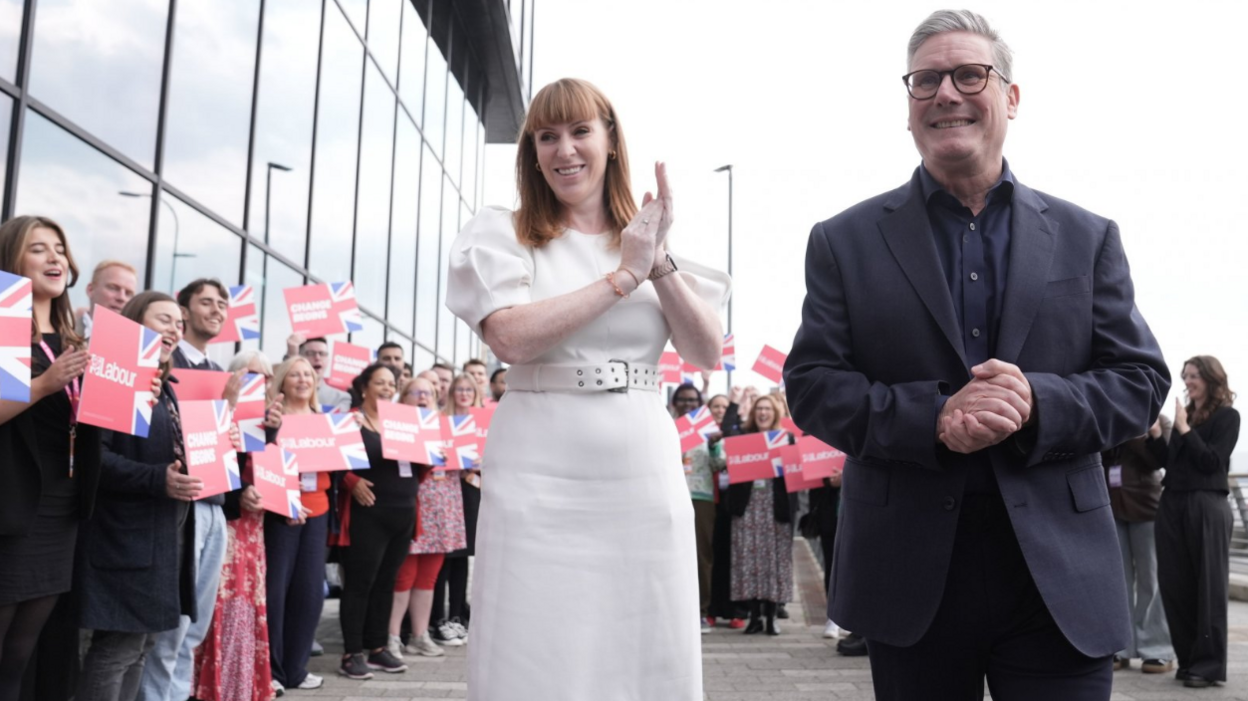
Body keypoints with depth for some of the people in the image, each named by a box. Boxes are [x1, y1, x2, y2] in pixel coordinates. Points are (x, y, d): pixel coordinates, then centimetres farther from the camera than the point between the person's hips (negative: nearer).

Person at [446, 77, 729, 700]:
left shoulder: (654, 239, 11)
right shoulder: (503, 235, 3)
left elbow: (707, 353, 4)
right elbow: (511, 338, -14)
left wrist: (659, 264, -9)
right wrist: (624, 276, -10)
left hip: (644, 478, 3)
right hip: (540, 481, -2)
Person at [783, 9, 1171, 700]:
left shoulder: (1088, 238, 9)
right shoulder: (845, 241, 4)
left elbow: (1140, 380, 5)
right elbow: (811, 385, -2)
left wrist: (1037, 404, -16)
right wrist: (931, 419, -18)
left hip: (1059, 575, 1)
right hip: (909, 578, 0)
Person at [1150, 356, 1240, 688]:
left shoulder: (1227, 416, 1)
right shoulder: (1184, 414, 14)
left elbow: (1212, 462, -9)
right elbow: (1168, 461, 12)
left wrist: (1184, 428, -10)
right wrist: (1155, 432, -1)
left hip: (1207, 506, -5)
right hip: (1172, 504, 5)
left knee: (1208, 586, 0)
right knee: (1175, 585, 5)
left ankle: (1208, 664, 5)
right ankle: (1188, 658, 15)